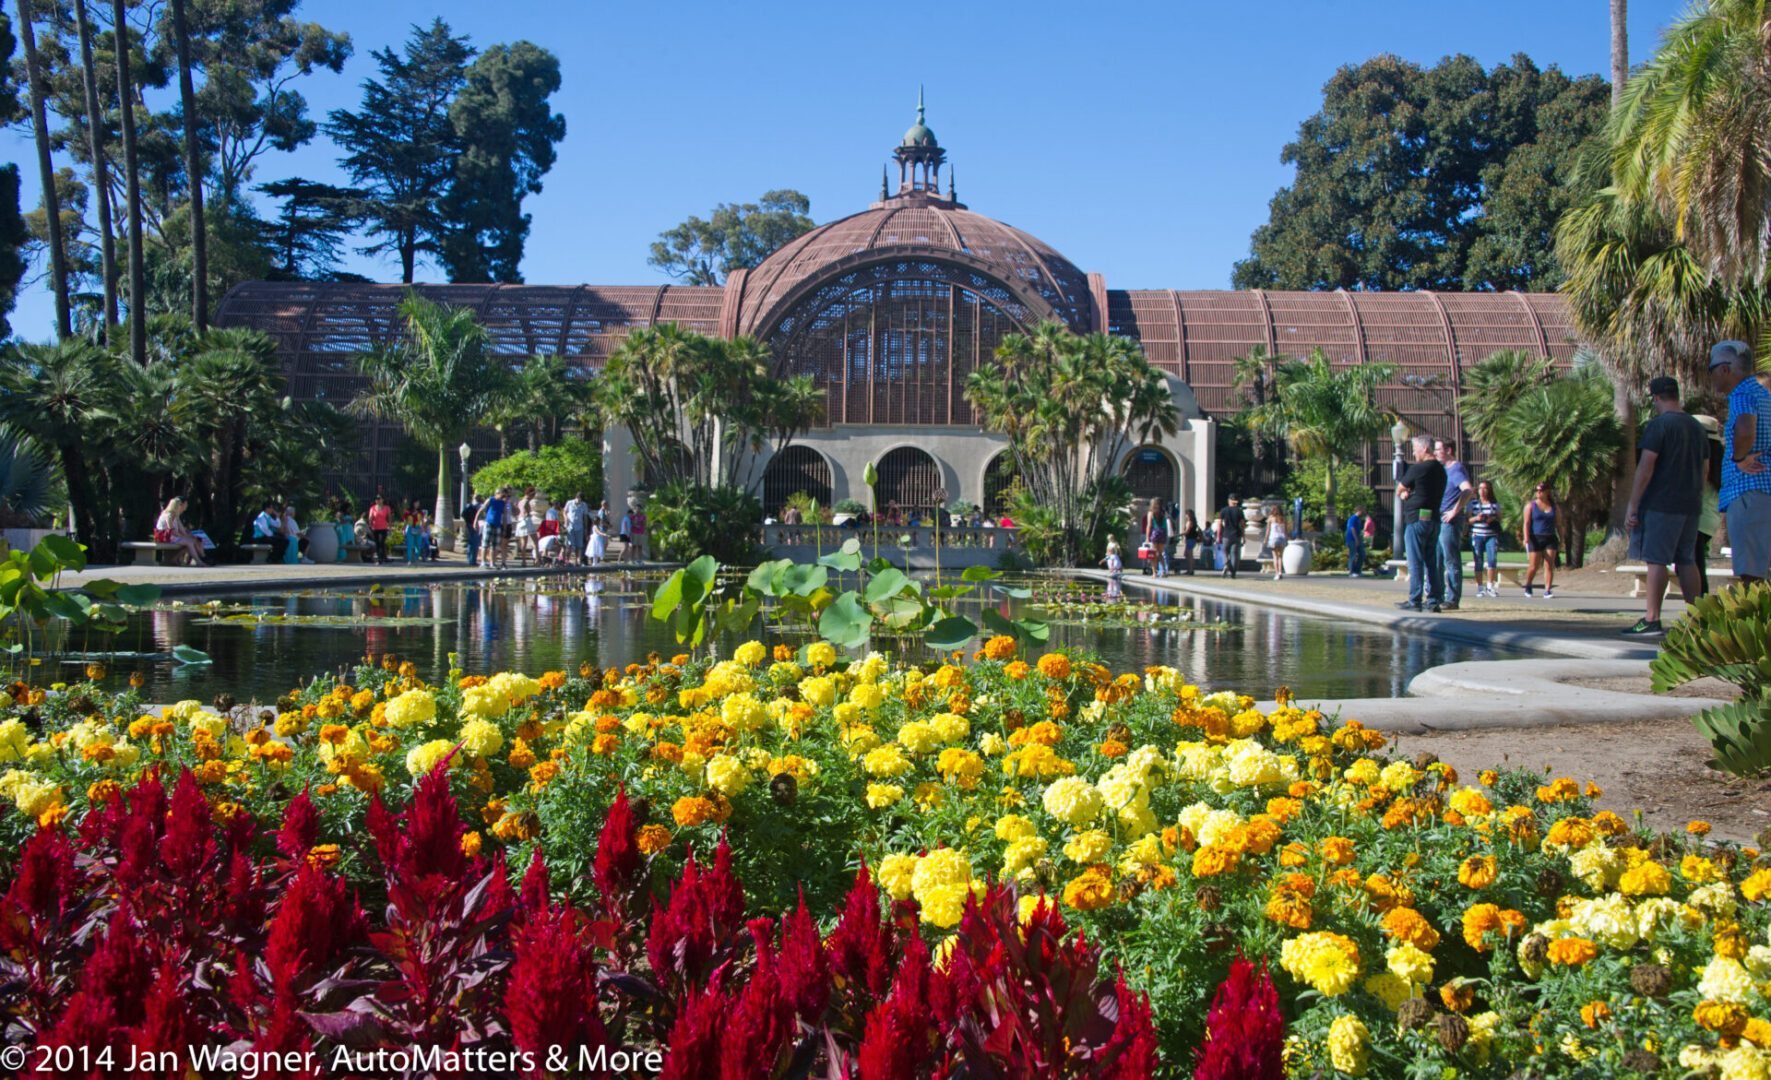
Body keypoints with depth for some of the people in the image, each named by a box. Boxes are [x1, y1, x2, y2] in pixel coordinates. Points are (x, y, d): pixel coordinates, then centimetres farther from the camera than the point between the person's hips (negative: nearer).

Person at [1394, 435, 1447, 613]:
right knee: (1431, 562, 9)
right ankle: (1434, 600, 8)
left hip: (1417, 518, -8)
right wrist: (1409, 493, 5)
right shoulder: (1441, 470, 14)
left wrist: (1403, 492, 18)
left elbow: (1399, 491, -2)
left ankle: (1415, 601, -3)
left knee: (1415, 562, -4)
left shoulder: (1417, 469, -12)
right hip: (1434, 519, 8)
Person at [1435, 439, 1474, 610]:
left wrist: (1454, 512, -25)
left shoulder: (1457, 469, -12)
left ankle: (1453, 600, -4)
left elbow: (1468, 490, -29)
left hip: (1450, 522, -10)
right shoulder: (1445, 469, 18)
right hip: (1440, 521, 10)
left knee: (1451, 561, -7)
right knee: (1436, 561, 13)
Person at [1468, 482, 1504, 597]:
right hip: (1477, 535, 0)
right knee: (1479, 561, -2)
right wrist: (1476, 518, -13)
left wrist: (1493, 519, -9)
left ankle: (1490, 585, -2)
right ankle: (1480, 588, 4)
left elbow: (1499, 518, 12)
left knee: (1492, 559, -14)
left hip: (1492, 535, 0)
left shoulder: (1495, 504, 10)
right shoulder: (1473, 503, 8)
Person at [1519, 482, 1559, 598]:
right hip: (1535, 539, -2)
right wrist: (1526, 538, -16)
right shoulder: (1531, 505, 3)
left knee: (1549, 565, -7)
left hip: (1550, 539, 2)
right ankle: (1528, 585, 24)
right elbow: (1526, 522, -5)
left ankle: (1547, 591, -8)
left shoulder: (1555, 507, 10)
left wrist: (1561, 539, 7)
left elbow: (1559, 524, 13)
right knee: (1534, 566, -2)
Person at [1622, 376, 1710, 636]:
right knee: (1687, 561, 10)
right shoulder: (1697, 427, 15)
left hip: (1661, 504, -7)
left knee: (1656, 560, -7)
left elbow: (1646, 466, -15)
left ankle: (1652, 620, -10)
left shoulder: (1658, 424, -9)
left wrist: (1632, 506, -14)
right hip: (1691, 505, 7)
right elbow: (1705, 469, 20)